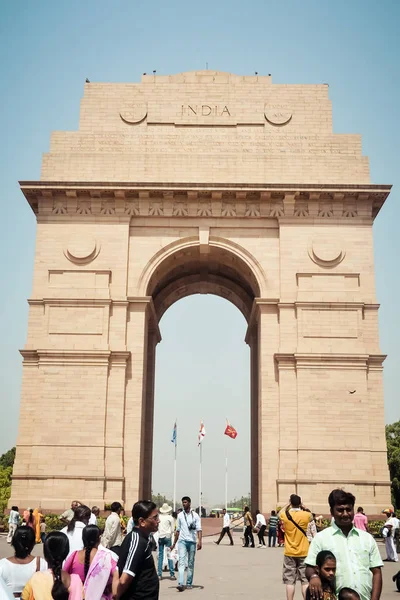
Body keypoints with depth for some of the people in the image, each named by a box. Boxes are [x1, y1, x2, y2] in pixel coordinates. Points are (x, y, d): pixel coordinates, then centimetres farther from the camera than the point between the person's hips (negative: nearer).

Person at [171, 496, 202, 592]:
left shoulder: (195, 515, 1)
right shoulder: (180, 515, 8)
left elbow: (199, 529, -5)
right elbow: (178, 530, 14)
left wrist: (199, 541, -18)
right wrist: (174, 543, 13)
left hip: (192, 541, -1)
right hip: (182, 541, 1)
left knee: (191, 564, 7)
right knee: (181, 562, -13)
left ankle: (189, 583, 17)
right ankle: (180, 584, -20)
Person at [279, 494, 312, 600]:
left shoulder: (285, 515, -8)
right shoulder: (305, 515, -9)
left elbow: (280, 513, 17)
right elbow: (311, 515, 16)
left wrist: (288, 505, 20)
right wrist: (302, 506, 18)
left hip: (289, 553, 0)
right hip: (303, 553, 0)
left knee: (290, 581, 4)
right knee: (305, 580, 6)